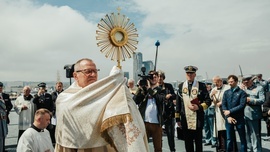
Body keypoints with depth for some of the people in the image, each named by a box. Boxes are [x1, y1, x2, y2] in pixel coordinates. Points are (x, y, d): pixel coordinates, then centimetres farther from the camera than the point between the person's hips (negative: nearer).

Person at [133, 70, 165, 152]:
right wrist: (140, 88, -9)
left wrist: (150, 89, -9)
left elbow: (160, 99, -13)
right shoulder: (143, 88, 9)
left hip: (156, 122, 0)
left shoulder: (160, 90, 8)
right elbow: (135, 101, -2)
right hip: (144, 121, 0)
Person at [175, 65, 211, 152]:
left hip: (198, 119, -2)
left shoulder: (201, 86, 1)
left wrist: (199, 107, -16)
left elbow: (208, 101, 1)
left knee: (198, 142, 9)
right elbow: (178, 103, 9)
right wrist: (177, 118, 6)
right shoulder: (181, 86, 8)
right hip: (185, 120, 2)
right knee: (188, 143, 10)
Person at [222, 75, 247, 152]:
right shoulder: (226, 92, 10)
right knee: (229, 139, 9)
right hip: (229, 119, 3)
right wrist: (228, 116, -10)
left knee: (242, 138, 8)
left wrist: (230, 111, -14)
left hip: (239, 119, -3)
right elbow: (223, 105, 2)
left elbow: (242, 105, -12)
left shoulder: (242, 92, -2)